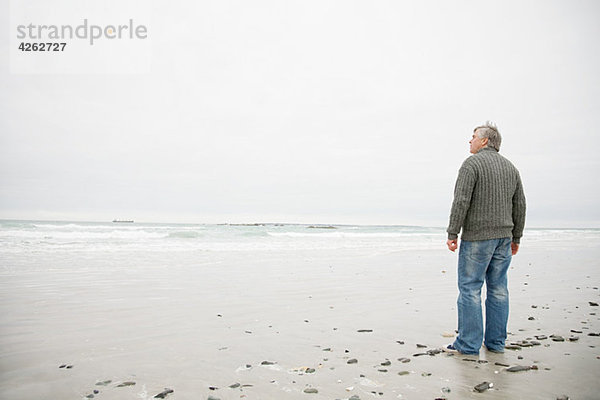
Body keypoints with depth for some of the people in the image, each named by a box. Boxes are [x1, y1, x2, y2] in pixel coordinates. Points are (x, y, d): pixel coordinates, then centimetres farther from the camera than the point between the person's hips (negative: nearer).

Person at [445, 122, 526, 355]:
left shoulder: (472, 164, -7)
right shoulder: (510, 167, 15)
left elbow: (461, 201, -16)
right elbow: (519, 206, 16)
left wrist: (452, 233, -13)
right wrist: (516, 237, 22)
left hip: (477, 236, -7)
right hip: (503, 237, 8)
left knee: (470, 288, -2)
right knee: (498, 289, 11)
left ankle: (468, 345, 2)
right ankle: (496, 342, 19)